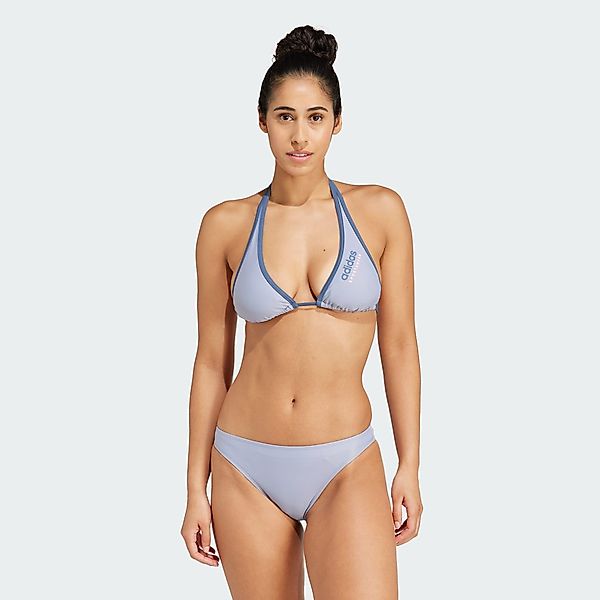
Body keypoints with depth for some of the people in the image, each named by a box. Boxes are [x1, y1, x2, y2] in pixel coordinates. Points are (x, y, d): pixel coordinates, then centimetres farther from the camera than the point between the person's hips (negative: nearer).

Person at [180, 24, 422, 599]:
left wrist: (409, 467, 0)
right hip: (246, 469, 1)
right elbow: (212, 361, 4)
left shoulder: (380, 211, -1)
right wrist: (196, 488, 4)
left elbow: (398, 345, 2)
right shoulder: (226, 225, -1)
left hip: (347, 468, -1)